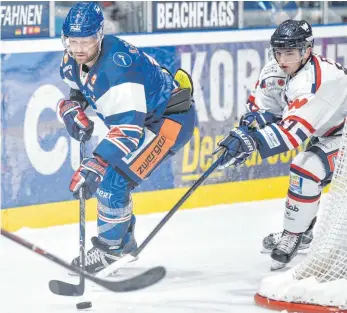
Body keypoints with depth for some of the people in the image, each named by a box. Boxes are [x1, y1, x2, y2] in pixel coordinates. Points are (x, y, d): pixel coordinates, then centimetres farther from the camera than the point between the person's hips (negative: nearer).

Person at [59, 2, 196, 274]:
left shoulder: (118, 66, -36)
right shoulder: (72, 61, -8)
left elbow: (128, 128, -41)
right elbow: (76, 90, 16)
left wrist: (96, 166, -48)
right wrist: (72, 110, -7)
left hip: (171, 118, -10)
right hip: (139, 116, 10)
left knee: (114, 179, -19)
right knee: (103, 176, 13)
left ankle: (110, 249, -4)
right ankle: (124, 242, 30)